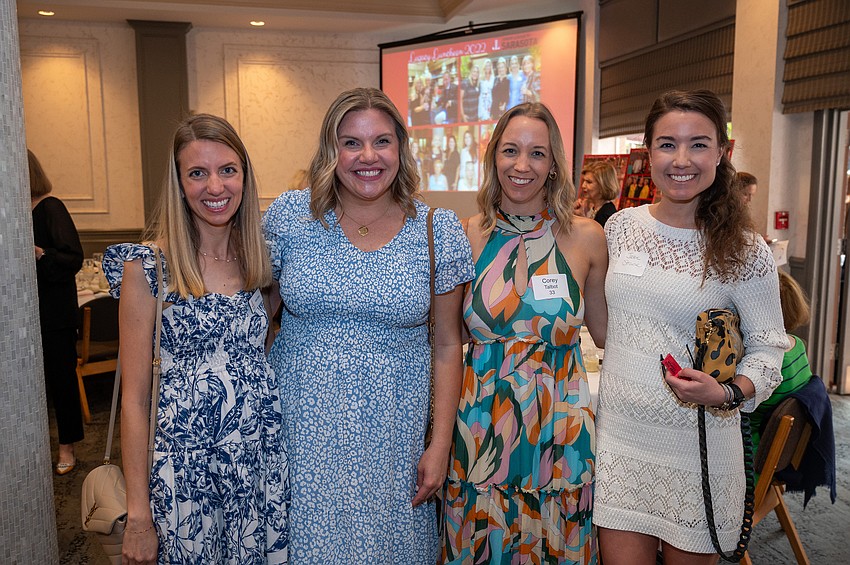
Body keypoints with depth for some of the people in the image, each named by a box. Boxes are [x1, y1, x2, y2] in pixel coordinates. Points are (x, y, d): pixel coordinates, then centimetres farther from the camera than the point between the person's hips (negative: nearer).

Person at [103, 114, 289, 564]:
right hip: (186, 469, -4)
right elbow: (135, 399, -9)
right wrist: (138, 514, -9)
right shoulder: (146, 266, -10)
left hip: (265, 458, 4)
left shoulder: (257, 258, 3)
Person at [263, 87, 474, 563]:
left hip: (392, 436, 0)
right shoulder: (290, 216, -4)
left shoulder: (439, 231, -4)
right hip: (302, 430, 1)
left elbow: (448, 345, 0)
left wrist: (441, 444, -3)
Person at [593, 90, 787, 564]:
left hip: (699, 446, -2)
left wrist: (727, 394, -18)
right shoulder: (620, 227, 2)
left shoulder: (745, 251, -8)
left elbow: (769, 348, -5)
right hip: (621, 440, 3)